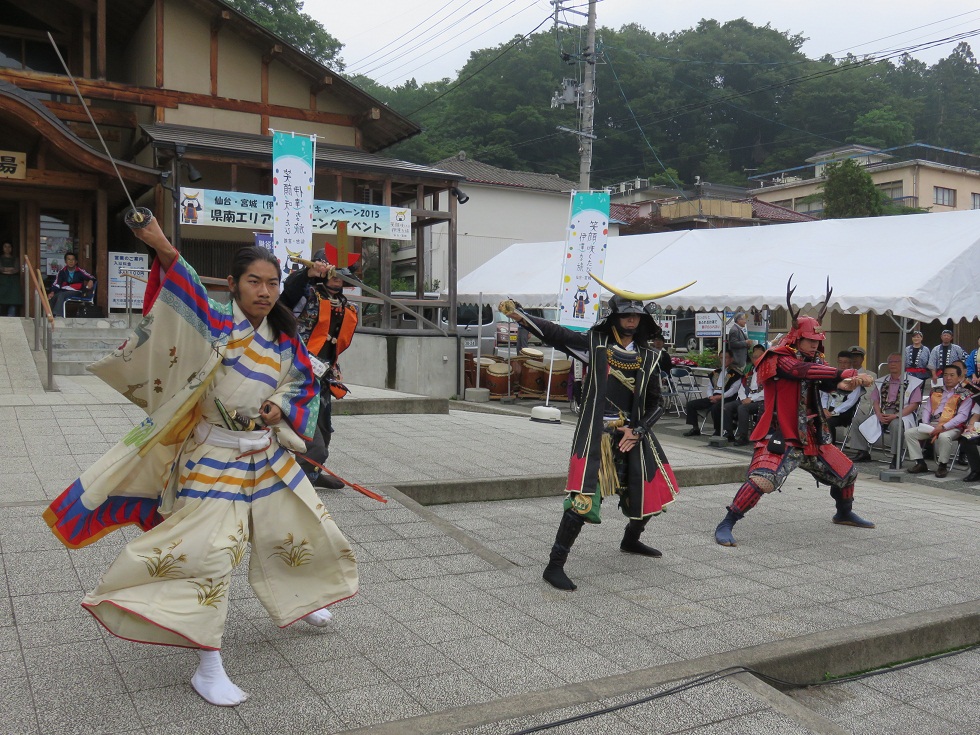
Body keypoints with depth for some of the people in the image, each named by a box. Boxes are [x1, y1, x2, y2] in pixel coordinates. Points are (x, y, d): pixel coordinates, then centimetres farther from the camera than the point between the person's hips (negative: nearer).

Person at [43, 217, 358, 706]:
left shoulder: (284, 339, 1)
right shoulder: (217, 326, -16)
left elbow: (303, 384, 15)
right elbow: (188, 297, -36)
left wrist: (282, 409, -6)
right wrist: (165, 252, -54)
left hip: (269, 455, 6)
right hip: (216, 458, -6)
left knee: (299, 529, 19)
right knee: (209, 555, -11)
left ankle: (296, 600, 51)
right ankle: (209, 669, 6)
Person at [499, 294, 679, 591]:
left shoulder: (647, 358, 9)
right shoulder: (595, 343, -1)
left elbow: (655, 404, 13)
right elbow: (555, 334, -12)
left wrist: (637, 431, -2)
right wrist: (519, 315, -24)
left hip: (632, 434, 6)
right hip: (596, 434, -6)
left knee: (652, 491, 15)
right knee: (584, 497, -18)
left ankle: (631, 540, 44)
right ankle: (554, 566, -10)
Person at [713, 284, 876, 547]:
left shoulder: (814, 361, 10)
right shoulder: (780, 360, -13)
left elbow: (829, 382, -6)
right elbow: (804, 371, -32)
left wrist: (848, 382, -29)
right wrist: (847, 374, -37)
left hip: (811, 438, 9)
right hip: (779, 439, -8)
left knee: (846, 472, 19)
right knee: (761, 480, -28)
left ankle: (844, 514, 47)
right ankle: (725, 526, -16)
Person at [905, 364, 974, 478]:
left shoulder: (964, 395, 4)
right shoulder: (936, 391, 20)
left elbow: (962, 416, -8)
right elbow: (927, 409, 16)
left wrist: (943, 427, -19)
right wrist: (925, 425, -4)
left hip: (951, 427, -5)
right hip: (931, 425, 6)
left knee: (944, 437, -39)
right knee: (909, 433, -14)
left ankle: (942, 465, -18)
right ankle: (919, 463, -10)